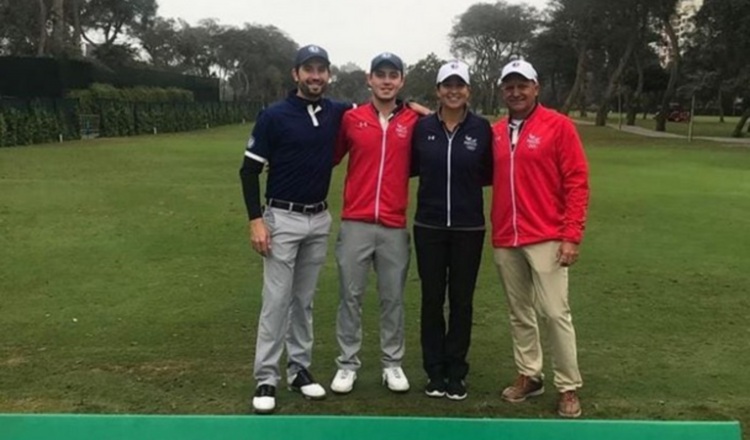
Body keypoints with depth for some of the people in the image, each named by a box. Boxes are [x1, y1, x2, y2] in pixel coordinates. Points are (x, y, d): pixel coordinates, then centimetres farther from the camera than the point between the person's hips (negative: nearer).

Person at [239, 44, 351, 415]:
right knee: (276, 300, -3)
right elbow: (249, 170, -7)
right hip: (282, 218, -4)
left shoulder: (337, 113, 3)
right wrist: (256, 220, -14)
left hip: (320, 219, 4)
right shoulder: (274, 116, -9)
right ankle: (266, 379, 6)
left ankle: (299, 369, 24)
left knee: (305, 300, 13)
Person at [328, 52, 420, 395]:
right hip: (355, 223, 0)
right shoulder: (350, 118, 2)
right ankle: (347, 364, 18)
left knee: (393, 298, 9)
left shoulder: (413, 122, 2)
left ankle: (392, 364, 22)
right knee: (350, 296, 6)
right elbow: (331, 158, 11)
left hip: (395, 226, 1)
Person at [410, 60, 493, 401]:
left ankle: (456, 372, 22)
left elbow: (489, 174, 4)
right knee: (432, 299, 7)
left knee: (462, 300, 8)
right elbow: (410, 167, 9)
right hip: (429, 226, 1)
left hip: (468, 228, -1)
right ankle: (434, 372, 21)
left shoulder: (482, 128, -3)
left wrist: (466, 179, -8)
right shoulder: (422, 127, 0)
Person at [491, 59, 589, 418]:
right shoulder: (495, 133, 10)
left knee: (555, 313, -3)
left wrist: (572, 235, -11)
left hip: (546, 238, -4)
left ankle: (568, 387, 9)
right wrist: (495, 232, 6)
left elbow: (577, 182, -6)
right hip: (505, 240, 5)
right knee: (519, 313, 11)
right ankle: (528, 376, 24)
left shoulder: (558, 125, -3)